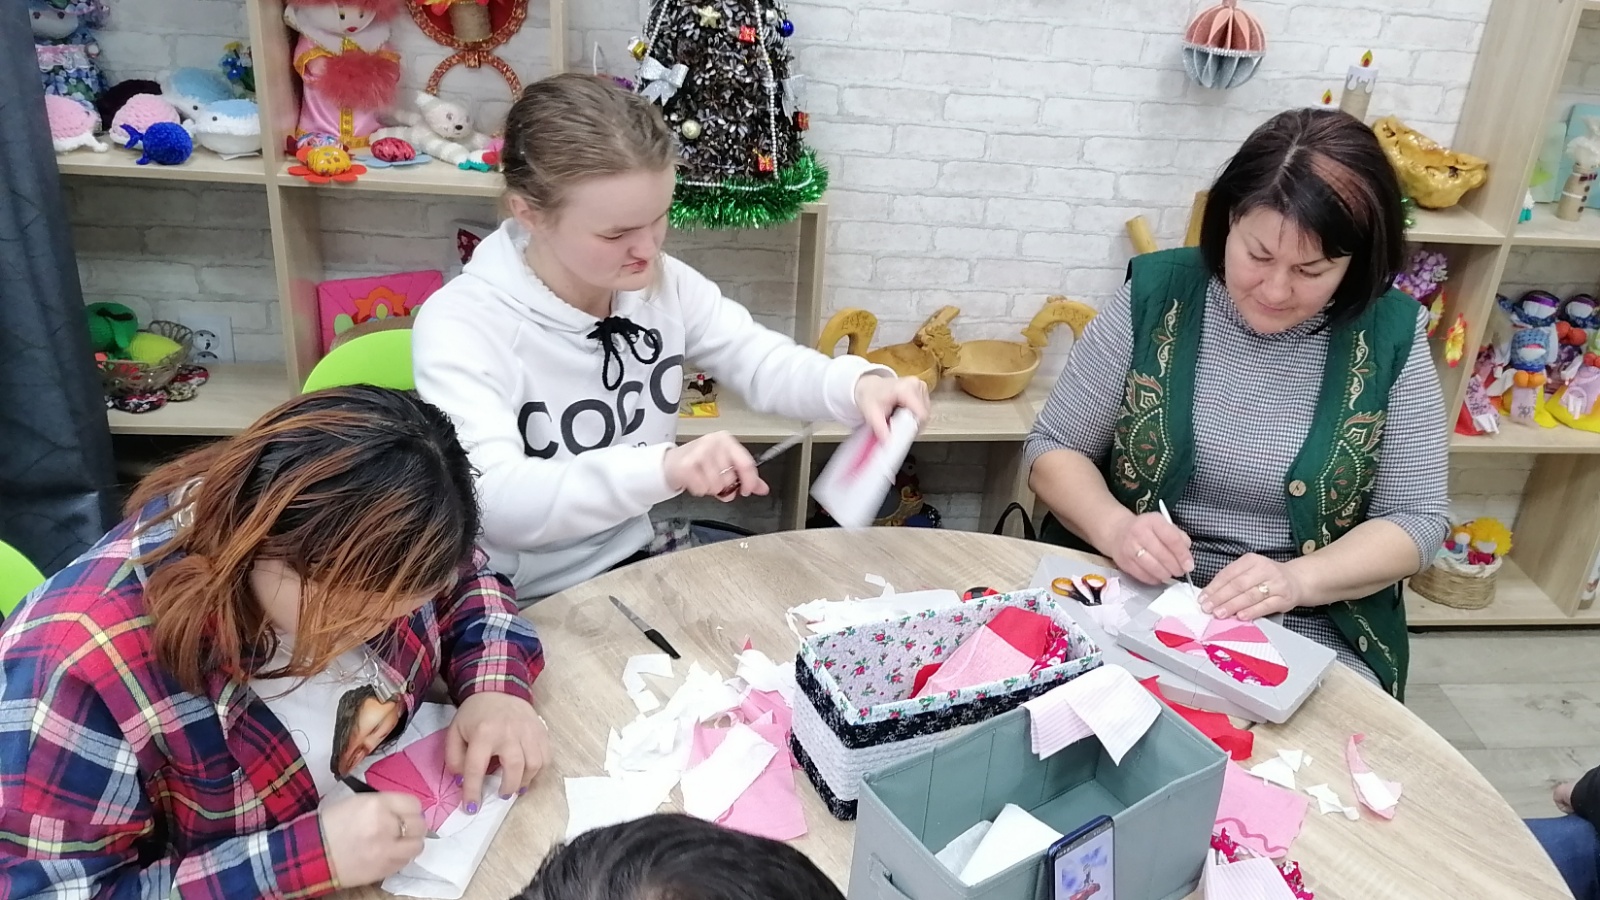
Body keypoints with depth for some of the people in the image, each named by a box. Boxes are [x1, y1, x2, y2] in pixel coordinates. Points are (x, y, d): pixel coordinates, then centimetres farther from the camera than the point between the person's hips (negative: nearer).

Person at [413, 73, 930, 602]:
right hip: (524, 606, -6)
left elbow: (764, 364, 2)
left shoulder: (663, 283, -3)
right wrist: (660, 468, -48)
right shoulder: (460, 326, -21)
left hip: (642, 559, 6)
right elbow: (492, 500, -33)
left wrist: (858, 384, -20)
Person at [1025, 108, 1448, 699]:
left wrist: (1299, 579, -20)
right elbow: (1053, 449, -1)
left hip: (1309, 632, 2)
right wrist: (1115, 527, -21)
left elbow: (1415, 518, -1)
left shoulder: (1390, 336, -4)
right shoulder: (1157, 295, -6)